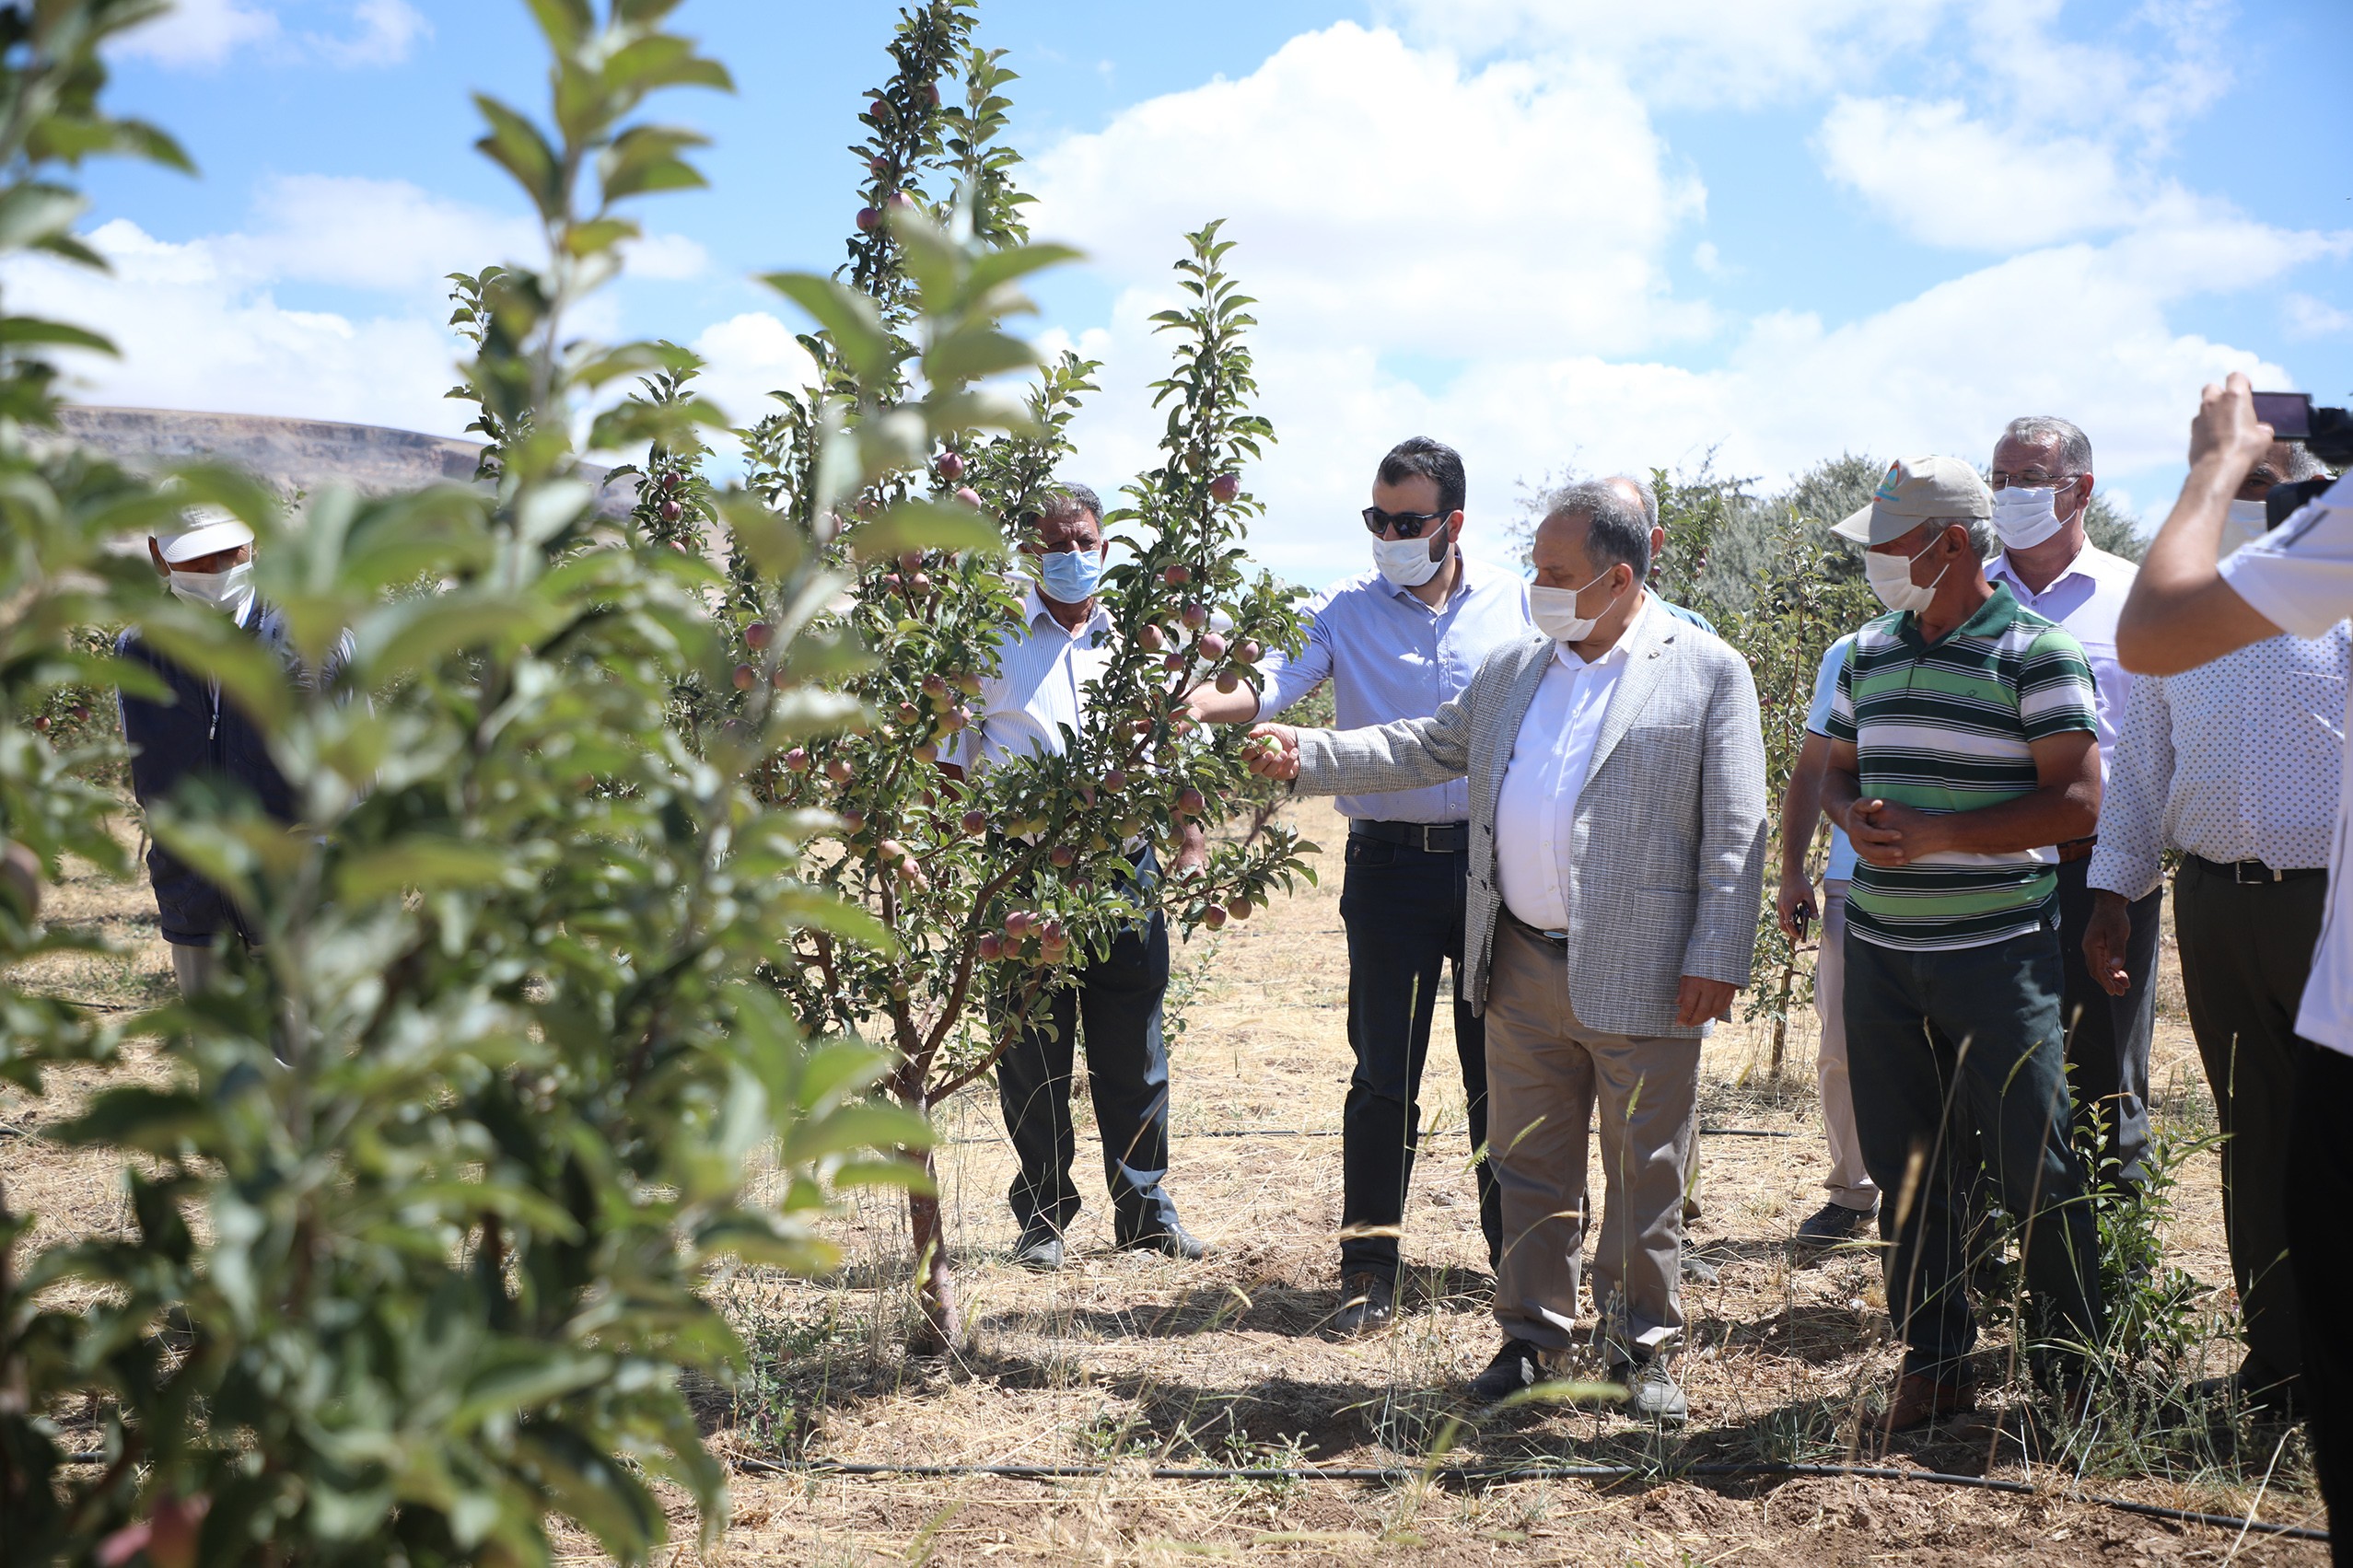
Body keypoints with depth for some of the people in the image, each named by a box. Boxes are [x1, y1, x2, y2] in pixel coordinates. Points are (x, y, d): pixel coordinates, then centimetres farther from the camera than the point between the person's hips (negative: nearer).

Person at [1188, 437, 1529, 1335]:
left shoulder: (1513, 603, 4)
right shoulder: (1346, 611, -1)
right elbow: (1277, 681, -15)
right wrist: (1203, 703, -35)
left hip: (1496, 858, 1)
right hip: (1390, 864, -1)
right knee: (1384, 1076, 0)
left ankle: (1517, 1249, 24)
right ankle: (1370, 1270, 10)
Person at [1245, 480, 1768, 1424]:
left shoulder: (1709, 674, -4)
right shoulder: (1514, 670, 12)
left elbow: (1735, 834, -6)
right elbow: (1428, 747, 18)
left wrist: (1717, 958, -12)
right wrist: (1306, 755, 8)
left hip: (1641, 976, -5)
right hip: (1522, 967, 5)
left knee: (1644, 1174, 5)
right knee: (1528, 1167, 12)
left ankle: (1642, 1345, 20)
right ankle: (1534, 1335, 25)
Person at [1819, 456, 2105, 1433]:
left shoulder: (2036, 653, -8)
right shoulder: (1870, 652, 11)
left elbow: (2076, 803, -13)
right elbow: (1838, 769, 21)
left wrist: (1933, 834, -19)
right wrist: (1856, 816, -4)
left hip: (1997, 948, -6)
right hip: (1878, 947, 6)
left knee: (2034, 1169, -1)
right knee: (1906, 1166, 10)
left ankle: (2081, 1377, 13)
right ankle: (1934, 1363, 22)